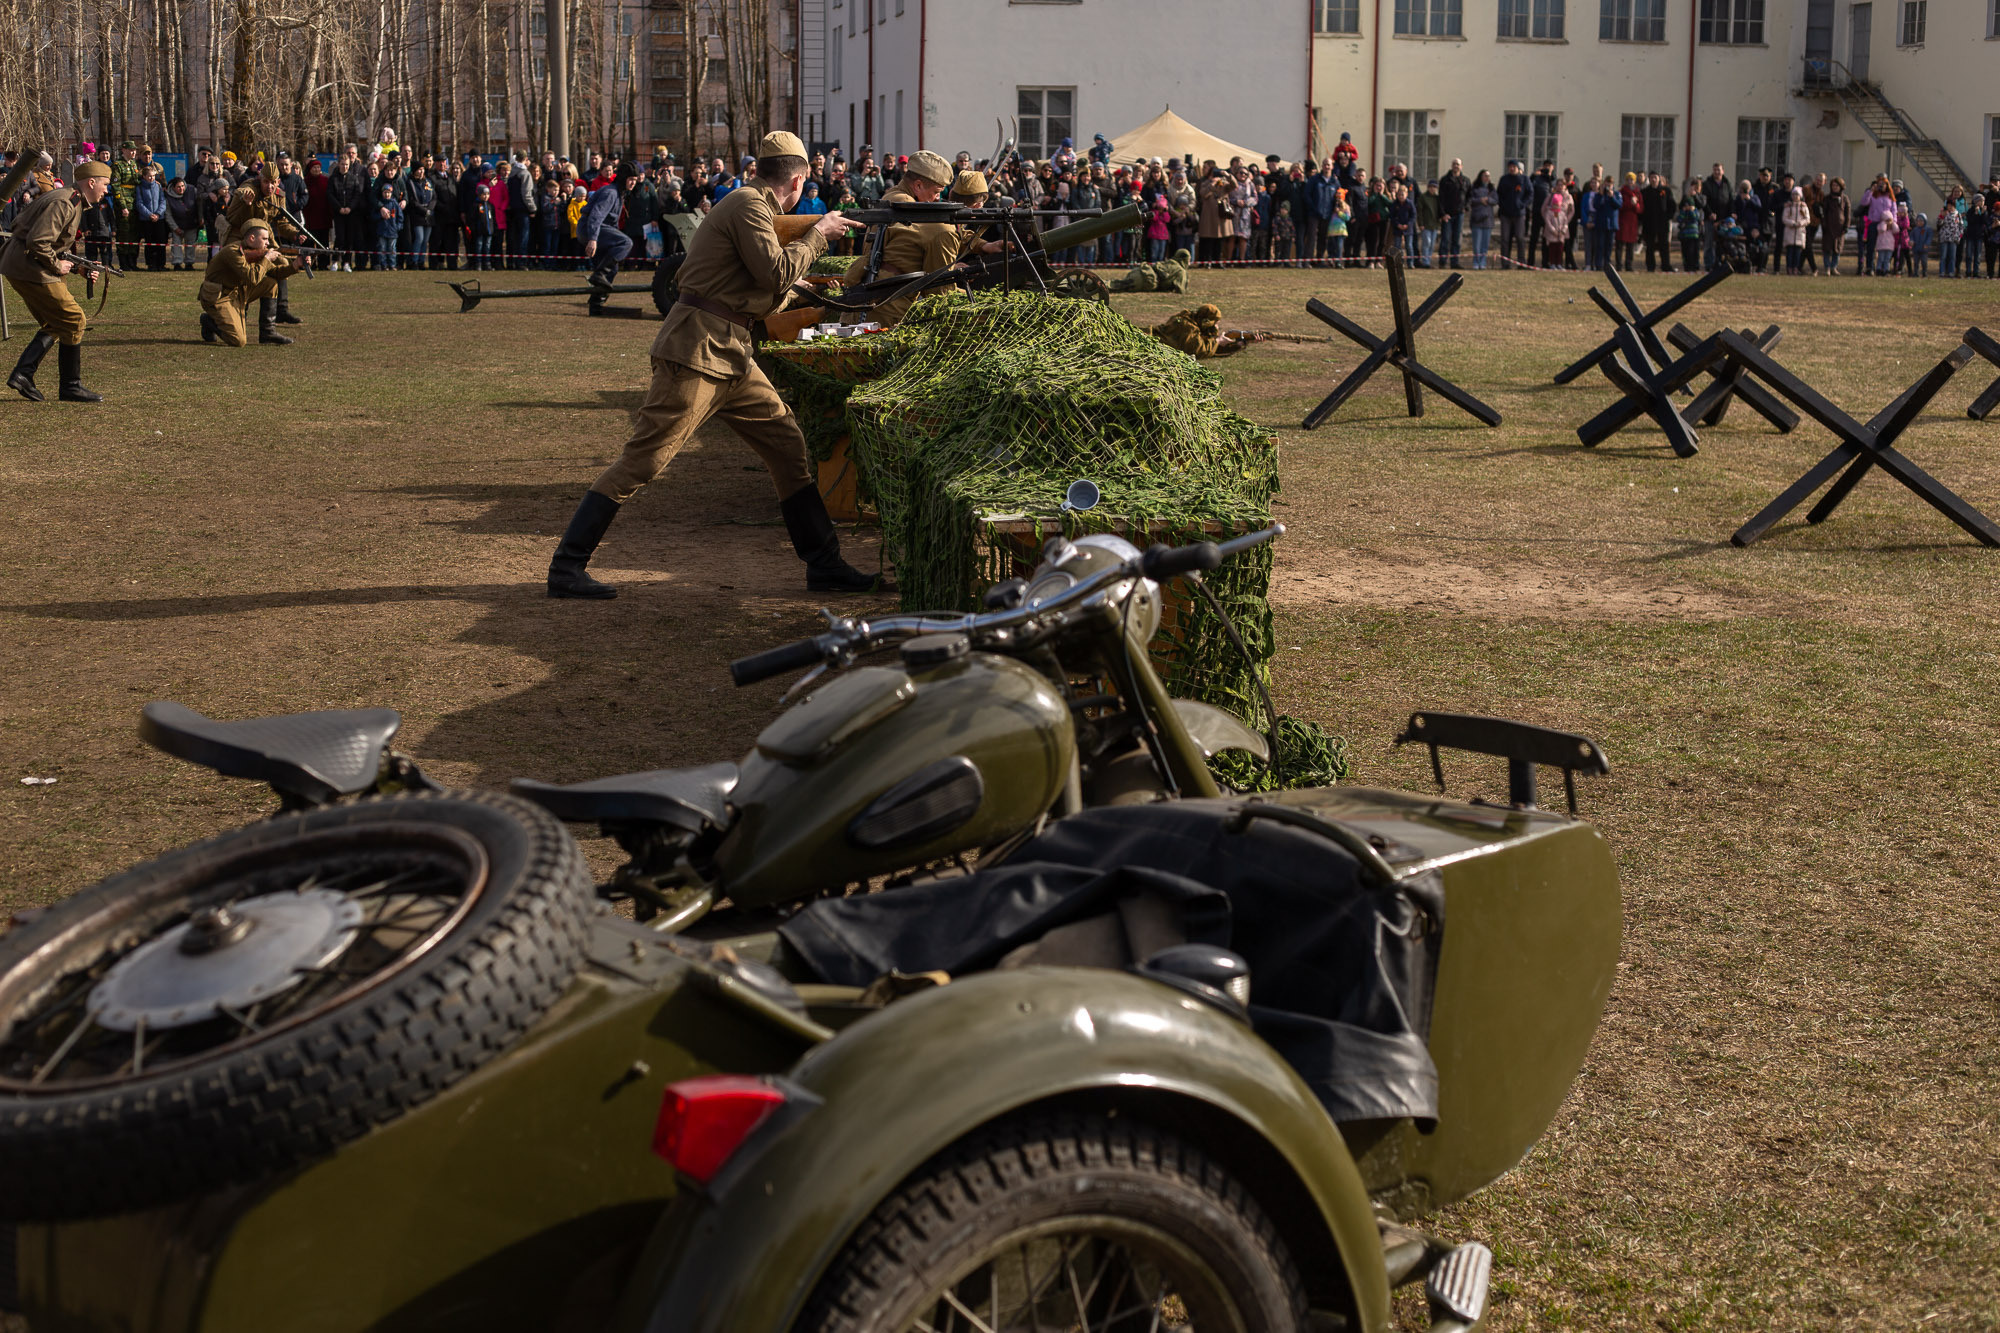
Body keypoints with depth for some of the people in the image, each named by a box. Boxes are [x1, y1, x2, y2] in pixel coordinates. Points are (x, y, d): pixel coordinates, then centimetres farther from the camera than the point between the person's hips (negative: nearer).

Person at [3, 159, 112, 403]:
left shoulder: (74, 203, 16)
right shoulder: (64, 203, -17)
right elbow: (38, 241, -26)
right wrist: (57, 266, -13)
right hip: (30, 268, -11)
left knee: (54, 325, 15)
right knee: (73, 320, -6)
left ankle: (22, 374, 9)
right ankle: (71, 387, 1)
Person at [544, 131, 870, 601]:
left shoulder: (754, 206, 19)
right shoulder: (749, 204, -10)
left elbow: (769, 284, 28)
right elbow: (778, 275, -17)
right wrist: (817, 235, -4)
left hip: (731, 356, 10)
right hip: (697, 352, -10)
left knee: (788, 446, 9)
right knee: (642, 460, -9)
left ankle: (824, 565, 15)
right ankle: (567, 567, -4)